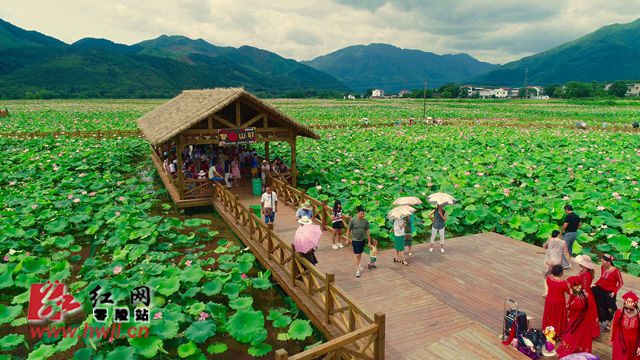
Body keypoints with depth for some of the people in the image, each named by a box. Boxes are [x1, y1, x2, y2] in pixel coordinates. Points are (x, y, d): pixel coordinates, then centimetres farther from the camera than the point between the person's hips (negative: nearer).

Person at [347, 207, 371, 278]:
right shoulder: (353, 220, -13)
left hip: (362, 240, 4)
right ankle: (357, 270, -1)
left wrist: (369, 242, 5)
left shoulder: (365, 221, -4)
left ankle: (358, 265, 41)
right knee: (356, 254, -6)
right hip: (355, 240, -4)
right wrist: (348, 239, 1)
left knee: (360, 253, 18)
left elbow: (367, 231, 3)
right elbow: (349, 230, -3)